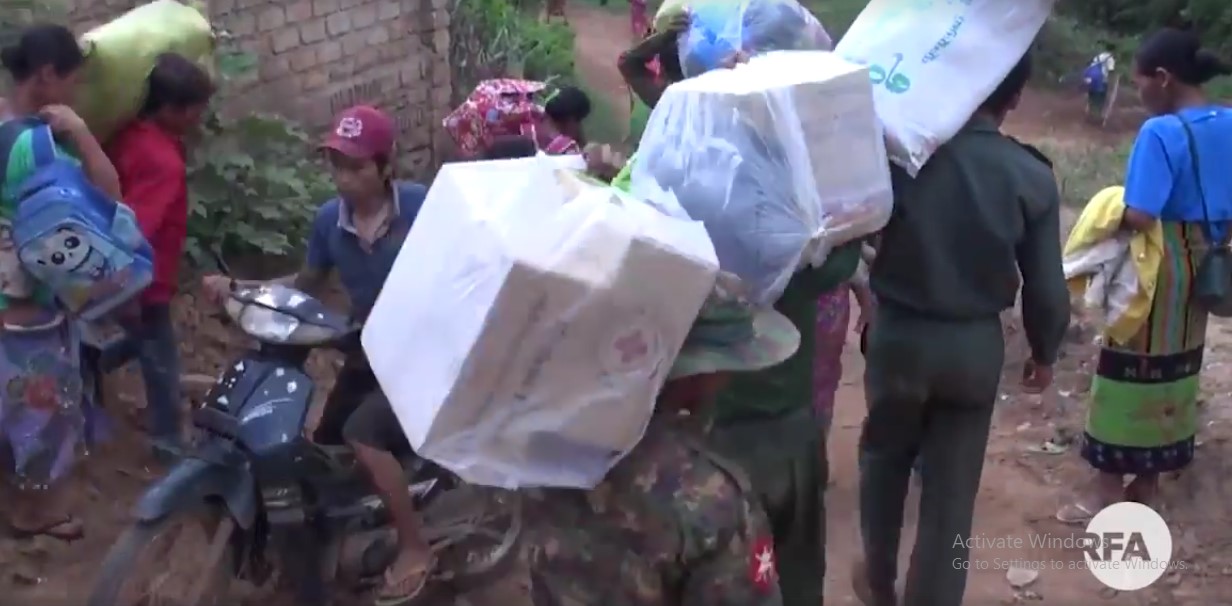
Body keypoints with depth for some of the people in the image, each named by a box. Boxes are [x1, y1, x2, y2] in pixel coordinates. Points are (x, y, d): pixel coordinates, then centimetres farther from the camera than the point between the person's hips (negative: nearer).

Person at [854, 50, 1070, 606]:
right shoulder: (1033, 177, -10)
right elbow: (1046, 287, -4)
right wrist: (1044, 352, 11)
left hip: (899, 334, 0)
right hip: (976, 345, 0)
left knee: (884, 458, 24)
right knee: (952, 489, 11)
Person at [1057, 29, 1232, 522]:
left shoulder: (1162, 132, -22)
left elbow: (1139, 217, -28)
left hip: (1158, 270, -8)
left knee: (1132, 372, 2)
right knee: (1174, 371, 16)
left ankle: (1109, 490, 11)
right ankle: (1149, 480, 29)